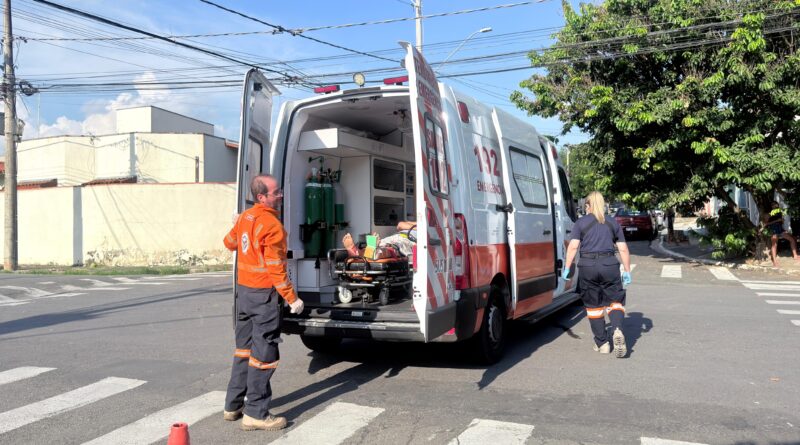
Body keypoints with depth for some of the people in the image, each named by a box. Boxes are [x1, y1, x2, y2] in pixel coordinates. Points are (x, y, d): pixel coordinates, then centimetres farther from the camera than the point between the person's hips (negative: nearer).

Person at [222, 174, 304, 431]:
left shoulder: (244, 217, 6)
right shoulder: (272, 225, -18)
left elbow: (230, 242, 25)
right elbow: (276, 268, -19)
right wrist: (292, 298, -14)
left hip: (243, 288, 9)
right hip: (264, 293, -9)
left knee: (244, 348, 18)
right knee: (263, 353, -2)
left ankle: (233, 405, 27)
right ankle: (256, 414, 4)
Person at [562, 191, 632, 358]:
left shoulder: (581, 222, 6)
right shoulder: (612, 223, 13)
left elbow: (573, 246, -6)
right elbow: (623, 249, 9)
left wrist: (567, 268, -5)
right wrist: (627, 271, 14)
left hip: (587, 266, -1)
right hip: (609, 265, 1)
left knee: (593, 306, 10)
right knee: (615, 300, 12)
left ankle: (602, 344, 16)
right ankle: (617, 330, -15)